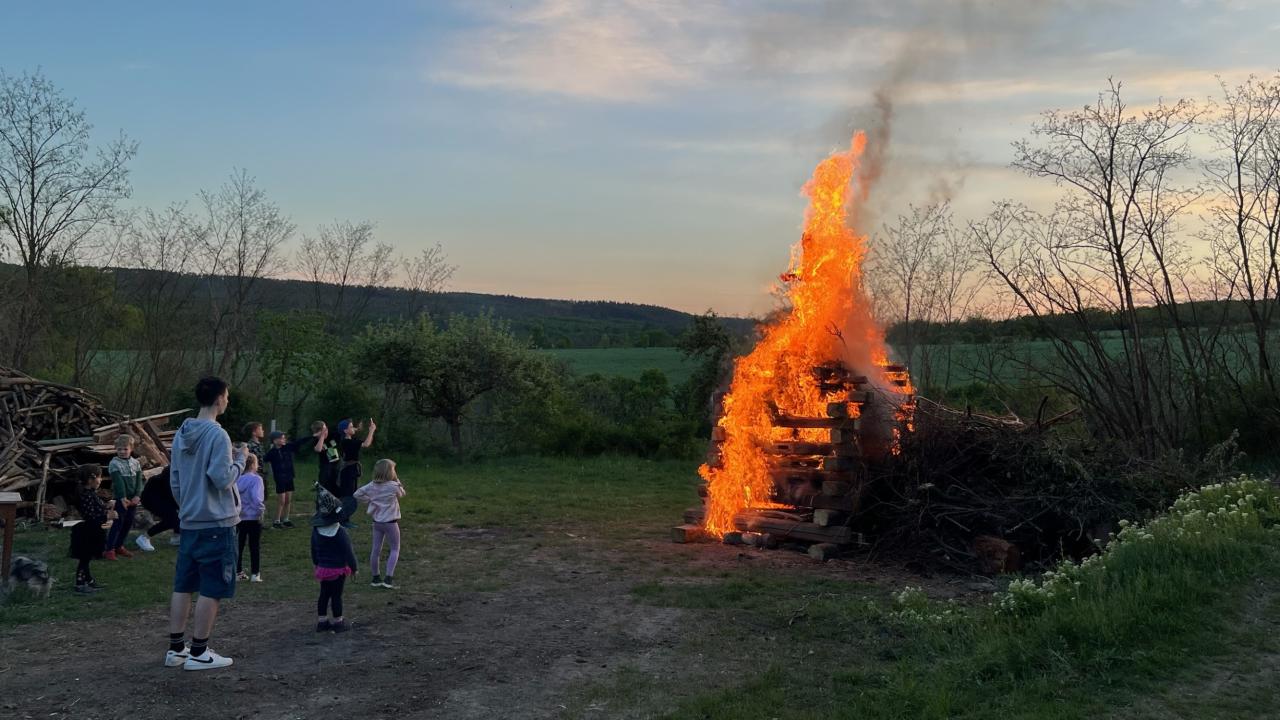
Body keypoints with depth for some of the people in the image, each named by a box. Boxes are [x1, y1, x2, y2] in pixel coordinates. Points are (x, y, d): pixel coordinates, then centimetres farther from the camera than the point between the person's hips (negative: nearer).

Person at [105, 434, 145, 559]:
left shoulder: (136, 463, 7)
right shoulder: (114, 463, -8)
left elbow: (139, 481, 2)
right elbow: (118, 482, -16)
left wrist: (137, 496, -11)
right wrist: (123, 498, -23)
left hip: (133, 499, 5)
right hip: (121, 499, -5)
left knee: (128, 523, 11)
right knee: (118, 524, -5)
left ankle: (119, 546, 24)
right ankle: (110, 549, 0)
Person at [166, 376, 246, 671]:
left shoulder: (181, 434, 9)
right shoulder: (217, 435, -16)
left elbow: (174, 481, 15)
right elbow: (222, 479, -20)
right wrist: (240, 458, -4)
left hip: (189, 522, 8)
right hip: (217, 523, -8)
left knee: (183, 586, 13)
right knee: (211, 590, 1)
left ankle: (175, 649, 20)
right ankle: (198, 653, 6)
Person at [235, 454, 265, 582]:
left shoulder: (236, 478, 0)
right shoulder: (256, 479, -15)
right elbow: (256, 498, -25)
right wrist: (262, 509, -11)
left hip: (239, 517, 4)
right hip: (253, 518, -4)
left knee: (239, 545, 14)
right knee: (255, 547, 6)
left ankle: (238, 572, 18)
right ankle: (255, 574, 7)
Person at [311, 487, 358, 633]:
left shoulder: (316, 530, -4)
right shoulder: (340, 532, -21)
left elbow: (313, 549, 8)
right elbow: (348, 551, -16)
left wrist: (317, 564, 22)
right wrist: (353, 567, -4)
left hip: (322, 567, 5)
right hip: (338, 569, -5)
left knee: (324, 594, 15)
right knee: (336, 595, 4)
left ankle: (322, 621, 22)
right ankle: (338, 622, 14)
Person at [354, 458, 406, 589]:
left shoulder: (372, 486, -3)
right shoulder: (393, 486, -16)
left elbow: (357, 494, 1)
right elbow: (402, 494, 3)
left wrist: (369, 500, 2)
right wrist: (397, 480, 2)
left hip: (377, 522, 5)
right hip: (390, 523, -5)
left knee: (376, 550, 11)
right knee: (395, 550, 6)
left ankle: (376, 578, 21)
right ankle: (388, 578, -4)